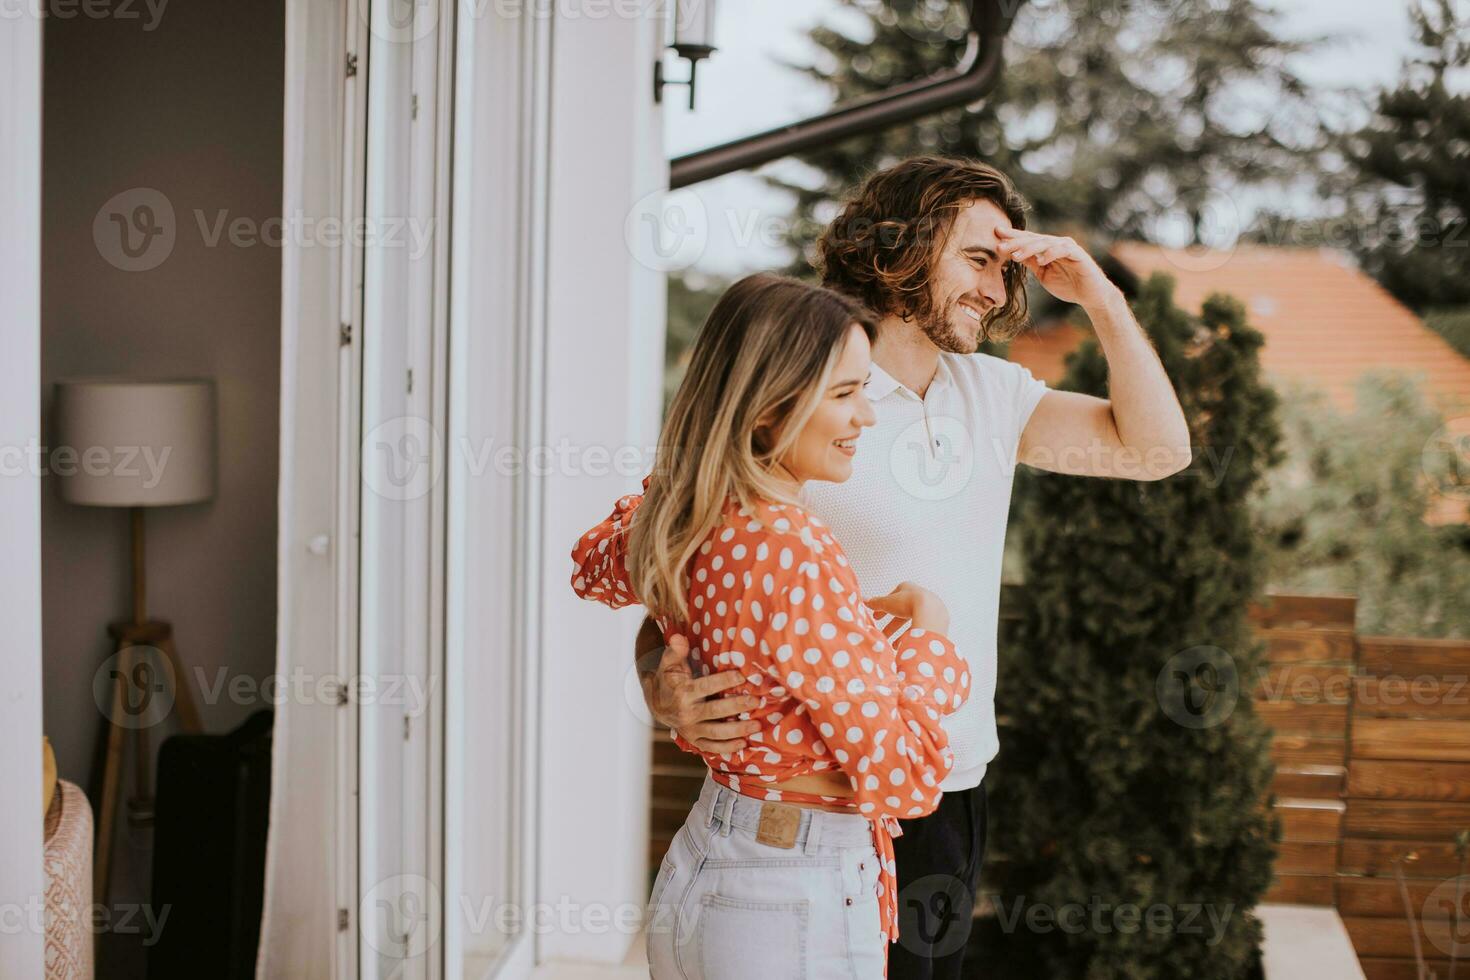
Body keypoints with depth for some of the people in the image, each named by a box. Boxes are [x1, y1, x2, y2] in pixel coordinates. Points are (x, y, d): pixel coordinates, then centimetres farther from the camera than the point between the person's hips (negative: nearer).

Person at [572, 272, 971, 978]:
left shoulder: (677, 525, -1)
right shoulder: (792, 553, -27)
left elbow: (594, 566, 26)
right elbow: (902, 779, -23)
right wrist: (927, 625, -8)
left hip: (695, 872, 8)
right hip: (794, 912, -8)